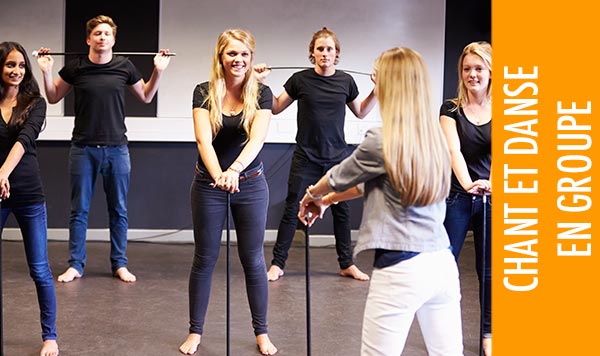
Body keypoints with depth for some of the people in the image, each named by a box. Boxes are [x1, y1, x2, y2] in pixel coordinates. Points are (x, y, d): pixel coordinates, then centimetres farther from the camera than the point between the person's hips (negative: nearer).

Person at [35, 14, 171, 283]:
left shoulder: (124, 67, 0)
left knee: (119, 211, 7)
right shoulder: (75, 68, -1)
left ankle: (120, 265, 18)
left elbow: (146, 97, 14)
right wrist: (46, 71, -2)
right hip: (83, 149, 0)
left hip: (116, 149, 1)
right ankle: (75, 265, 17)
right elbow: (53, 98, 12)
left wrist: (158, 71, 2)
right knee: (79, 210, 6)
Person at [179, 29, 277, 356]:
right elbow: (203, 140, -19)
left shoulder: (261, 93, -6)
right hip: (208, 185, 0)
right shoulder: (204, 93, -6)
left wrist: (235, 170, -39)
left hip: (251, 185, 0)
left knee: (253, 260, 7)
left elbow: (257, 138, -21)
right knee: (204, 259, 8)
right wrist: (218, 174, -37)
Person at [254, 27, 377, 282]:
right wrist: (262, 84, -6)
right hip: (306, 158, -2)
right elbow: (276, 107, 6)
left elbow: (360, 112, 16)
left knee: (342, 210, 9)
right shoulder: (300, 80, -4)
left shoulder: (345, 81, 2)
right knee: (292, 210, 1)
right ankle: (277, 263, 11)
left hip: (337, 158, 2)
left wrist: (377, 91, 5)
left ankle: (347, 264, 22)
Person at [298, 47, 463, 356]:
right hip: (442, 263, 7)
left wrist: (310, 196, 27)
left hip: (400, 269, -7)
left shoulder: (382, 141, -13)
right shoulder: (434, 137, 8)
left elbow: (338, 177, 6)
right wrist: (327, 200, 30)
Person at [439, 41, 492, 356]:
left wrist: (492, 182, -36)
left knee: (489, 268, 9)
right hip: (457, 196, -1)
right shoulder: (451, 109, -3)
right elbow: (453, 150, -18)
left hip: (492, 197, 1)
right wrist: (467, 184, -36)